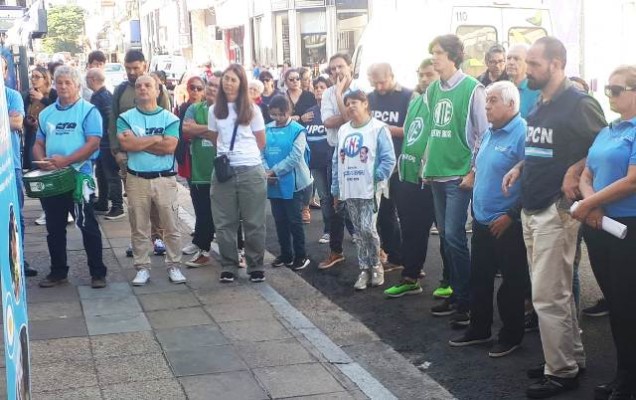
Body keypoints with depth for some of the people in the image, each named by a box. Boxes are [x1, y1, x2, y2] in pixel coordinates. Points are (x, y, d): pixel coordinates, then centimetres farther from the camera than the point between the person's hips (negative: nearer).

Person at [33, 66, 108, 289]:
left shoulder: (88, 111, -4)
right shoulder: (46, 114, 13)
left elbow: (93, 143, -14)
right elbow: (38, 144, 15)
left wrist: (65, 160, -20)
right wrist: (42, 161, -8)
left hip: (78, 176, -6)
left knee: (88, 226, -2)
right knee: (54, 228, 12)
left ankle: (97, 273, 6)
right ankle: (58, 272, 23)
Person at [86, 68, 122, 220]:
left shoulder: (105, 96, -18)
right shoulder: (96, 95, 12)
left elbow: (111, 120, -22)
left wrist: (112, 141, -19)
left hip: (107, 143, -10)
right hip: (100, 142, 10)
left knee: (112, 175, -5)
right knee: (101, 174, 16)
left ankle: (117, 207, -1)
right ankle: (102, 204, 26)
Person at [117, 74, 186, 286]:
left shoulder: (170, 118, 2)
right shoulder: (126, 118, 4)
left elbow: (170, 147, -12)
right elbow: (126, 144, -13)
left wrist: (138, 142, -9)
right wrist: (156, 138, -8)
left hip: (165, 179, -1)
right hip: (137, 179, 1)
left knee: (171, 226, 3)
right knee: (139, 228, 7)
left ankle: (174, 266, 14)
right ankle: (142, 268, 15)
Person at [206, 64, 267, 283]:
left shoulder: (252, 109, 2)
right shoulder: (215, 110, 8)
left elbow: (261, 142, 7)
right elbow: (214, 139, 16)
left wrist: (245, 154, 7)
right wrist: (227, 153, 7)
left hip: (251, 171, -2)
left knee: (254, 222, 3)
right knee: (224, 223, 4)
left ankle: (256, 266, 13)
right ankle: (228, 266, 14)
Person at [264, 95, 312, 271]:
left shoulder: (298, 130, -8)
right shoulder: (267, 129, 3)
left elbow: (295, 157, -15)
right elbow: (261, 152, 2)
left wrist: (274, 171, -17)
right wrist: (266, 171, -16)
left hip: (293, 182, -4)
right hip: (273, 183, 5)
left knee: (294, 220, 1)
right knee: (280, 220, 13)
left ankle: (301, 256, 13)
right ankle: (286, 254, 25)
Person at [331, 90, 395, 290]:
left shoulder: (378, 128, -6)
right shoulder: (343, 130, 12)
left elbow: (388, 159, -9)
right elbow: (337, 160, 15)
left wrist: (377, 180, -14)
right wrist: (336, 188, 12)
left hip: (369, 189, -5)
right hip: (349, 190, 5)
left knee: (367, 229, -10)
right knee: (359, 231, 10)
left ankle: (375, 266, 10)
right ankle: (364, 269, 17)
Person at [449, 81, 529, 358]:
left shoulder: (522, 134, -17)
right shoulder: (489, 134, 12)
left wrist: (511, 215, -20)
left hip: (507, 225, -9)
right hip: (482, 221, 9)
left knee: (512, 282, 6)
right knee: (479, 278, 16)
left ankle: (511, 336, 19)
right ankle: (479, 329, 30)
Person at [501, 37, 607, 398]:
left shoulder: (579, 103, -12)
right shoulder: (540, 106, 13)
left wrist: (575, 171, -19)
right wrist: (520, 169, 8)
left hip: (556, 210, -9)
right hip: (531, 209, 9)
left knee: (548, 296, -5)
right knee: (557, 292, 16)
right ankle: (572, 358, 28)